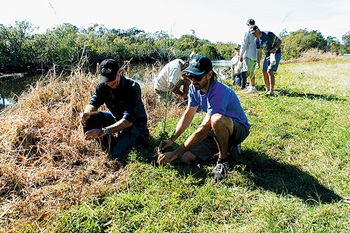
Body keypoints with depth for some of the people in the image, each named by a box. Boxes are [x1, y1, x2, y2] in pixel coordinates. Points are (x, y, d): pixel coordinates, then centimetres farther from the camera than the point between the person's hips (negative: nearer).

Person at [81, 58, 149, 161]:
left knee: (115, 153, -24)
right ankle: (108, 141, -3)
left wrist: (104, 131, -45)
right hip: (116, 118, 5)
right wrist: (87, 112, -36)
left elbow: (129, 119, -35)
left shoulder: (132, 87, -28)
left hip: (135, 123, -5)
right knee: (88, 118, -19)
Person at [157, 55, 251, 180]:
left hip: (239, 128, -7)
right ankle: (226, 144, 14)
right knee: (186, 158, -6)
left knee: (217, 120, -42)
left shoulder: (219, 92, -32)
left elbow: (203, 130, -34)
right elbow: (187, 115, 3)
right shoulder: (194, 88, -6)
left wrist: (175, 154, -32)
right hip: (216, 129, 8)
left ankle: (223, 160, -15)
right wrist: (171, 139, -10)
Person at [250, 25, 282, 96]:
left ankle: (271, 91, -18)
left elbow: (279, 41, -10)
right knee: (265, 73, 5)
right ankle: (267, 89, 19)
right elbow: (259, 52, 9)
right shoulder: (257, 40, 1)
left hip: (276, 54, -7)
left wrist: (275, 48, -28)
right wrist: (258, 62, 5)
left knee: (270, 71, -19)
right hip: (267, 55, 7)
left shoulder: (268, 34, -18)